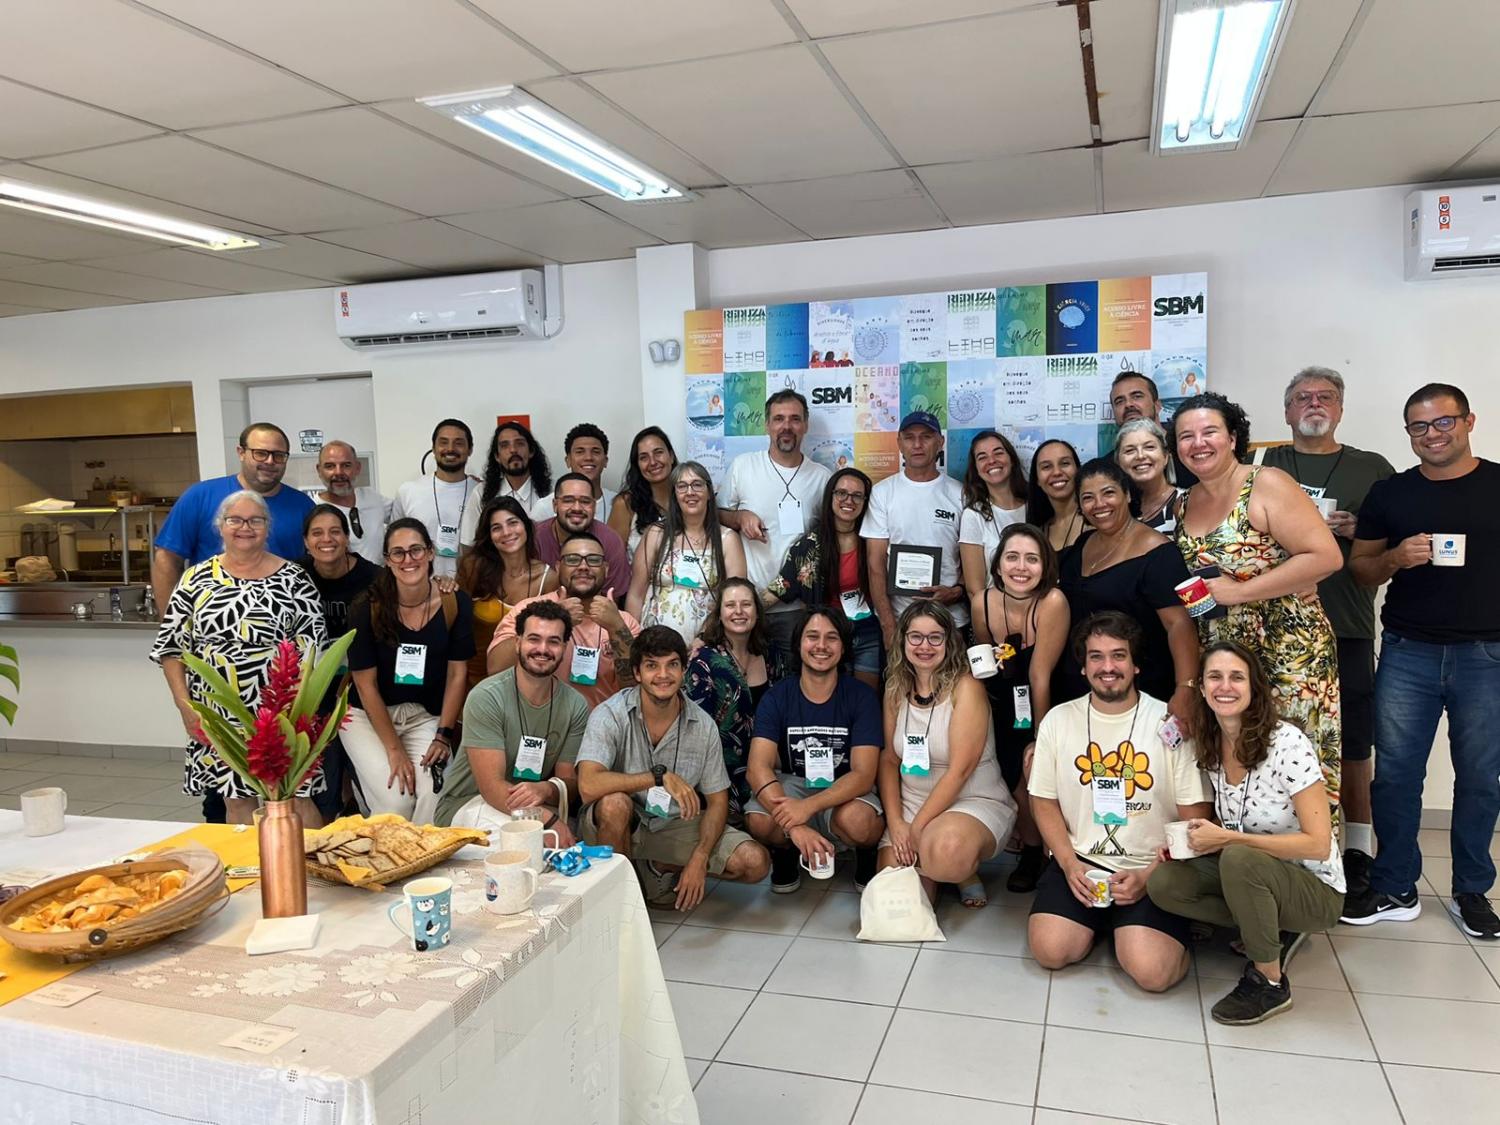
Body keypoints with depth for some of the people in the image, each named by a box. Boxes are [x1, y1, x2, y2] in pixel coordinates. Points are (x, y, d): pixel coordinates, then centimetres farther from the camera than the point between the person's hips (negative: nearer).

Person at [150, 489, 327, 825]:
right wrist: (185, 706, -2)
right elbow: (170, 646, 6)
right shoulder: (197, 578, 5)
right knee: (236, 801, 9)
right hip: (217, 716, 2)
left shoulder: (293, 578, 0)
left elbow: (312, 644, -2)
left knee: (296, 799, -2)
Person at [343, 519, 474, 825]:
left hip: (426, 715, 2)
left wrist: (443, 736, -10)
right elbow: (365, 684, -10)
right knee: (397, 800, -20)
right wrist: (394, 749, -14)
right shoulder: (369, 608, -13)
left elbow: (457, 674, -3)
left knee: (431, 794, -24)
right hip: (368, 715, -1)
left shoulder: (456, 603, -8)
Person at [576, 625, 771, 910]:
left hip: (674, 823, 3)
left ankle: (662, 868, 7)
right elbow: (588, 786, -34)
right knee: (615, 803, -39)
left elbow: (717, 801, -2)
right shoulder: (610, 715, -19)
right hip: (619, 823, -3)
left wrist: (699, 859, -16)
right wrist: (660, 776, -34)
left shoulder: (703, 726, -8)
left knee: (756, 863, -13)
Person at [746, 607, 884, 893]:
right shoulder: (777, 698, -8)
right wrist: (795, 826, -37)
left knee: (857, 821, -36)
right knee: (759, 821, -32)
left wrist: (808, 806, -36)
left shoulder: (861, 696, -11)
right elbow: (759, 767, -19)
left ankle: (867, 856, 3)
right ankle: (785, 852, 6)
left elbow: (864, 774, -18)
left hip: (845, 790, -1)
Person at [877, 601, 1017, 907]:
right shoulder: (896, 690, 4)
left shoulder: (965, 688, -13)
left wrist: (918, 829, -17)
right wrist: (895, 822, -9)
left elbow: (960, 770, -17)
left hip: (976, 803, -5)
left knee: (946, 850, -39)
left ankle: (967, 872, -2)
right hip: (912, 804, 5)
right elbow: (889, 759, 5)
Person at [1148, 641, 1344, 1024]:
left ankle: (1271, 983, -13)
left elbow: (1318, 844, -22)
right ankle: (1272, 931, 4)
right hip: (1247, 876, 6)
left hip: (1315, 891, -6)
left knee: (1237, 859, -36)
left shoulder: (1288, 743, -22)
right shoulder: (1211, 746, -2)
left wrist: (1226, 839, -26)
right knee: (1162, 883, -18)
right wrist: (1195, 837, -9)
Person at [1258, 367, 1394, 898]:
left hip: (1346, 629, 0)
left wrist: (1362, 531, -8)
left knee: (1352, 744, 5)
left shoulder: (1373, 469, 12)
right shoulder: (1263, 466, 12)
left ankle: (1357, 849, 18)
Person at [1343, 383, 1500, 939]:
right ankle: (1395, 890, 16)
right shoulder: (1390, 493, 7)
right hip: (1407, 653, 1)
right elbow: (1359, 569, 10)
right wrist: (1396, 558, -11)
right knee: (1395, 773, 3)